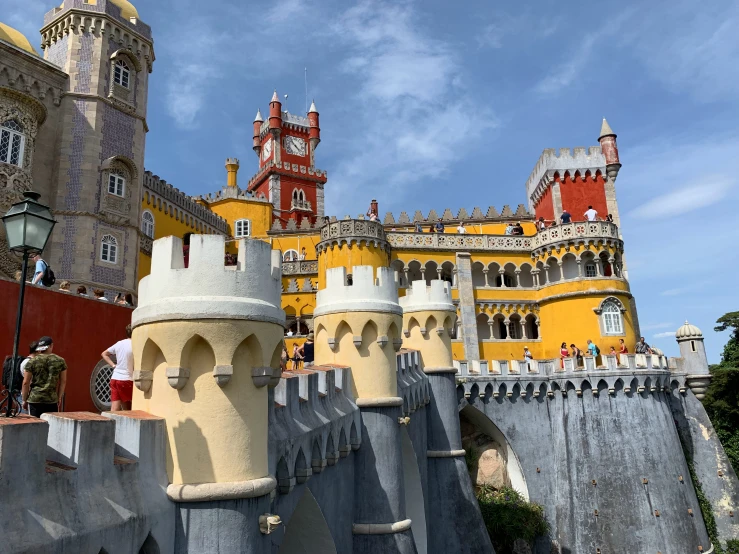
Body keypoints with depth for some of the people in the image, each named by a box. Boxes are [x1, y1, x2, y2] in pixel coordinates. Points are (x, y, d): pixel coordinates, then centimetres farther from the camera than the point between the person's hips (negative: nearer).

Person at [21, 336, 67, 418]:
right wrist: (59, 398, 16)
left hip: (34, 399, 0)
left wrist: (24, 400, 10)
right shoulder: (60, 361, 3)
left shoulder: (32, 361, 0)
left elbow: (26, 382, 1)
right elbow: (63, 381, 7)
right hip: (52, 399, 0)